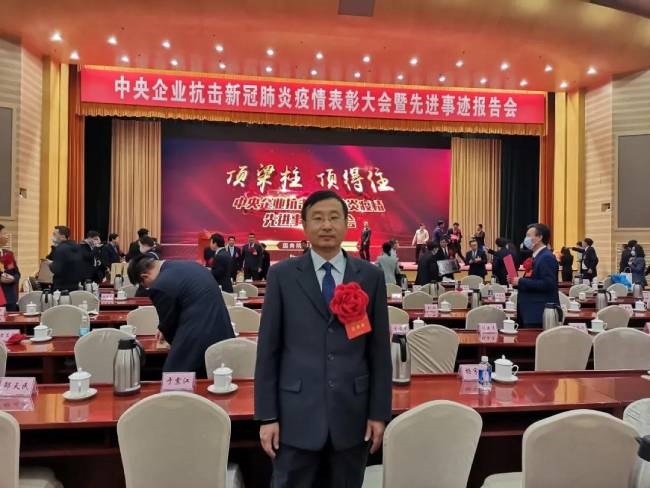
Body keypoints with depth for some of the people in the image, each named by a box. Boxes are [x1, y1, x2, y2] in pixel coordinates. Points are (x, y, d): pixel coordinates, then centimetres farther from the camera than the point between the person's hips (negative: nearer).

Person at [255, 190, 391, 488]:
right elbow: (268, 349, -2)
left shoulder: (371, 276, 1)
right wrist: (267, 416, -3)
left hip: (352, 413, 2)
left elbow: (379, 350, 3)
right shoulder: (282, 275, -2)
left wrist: (379, 412, 2)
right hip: (297, 413, -1)